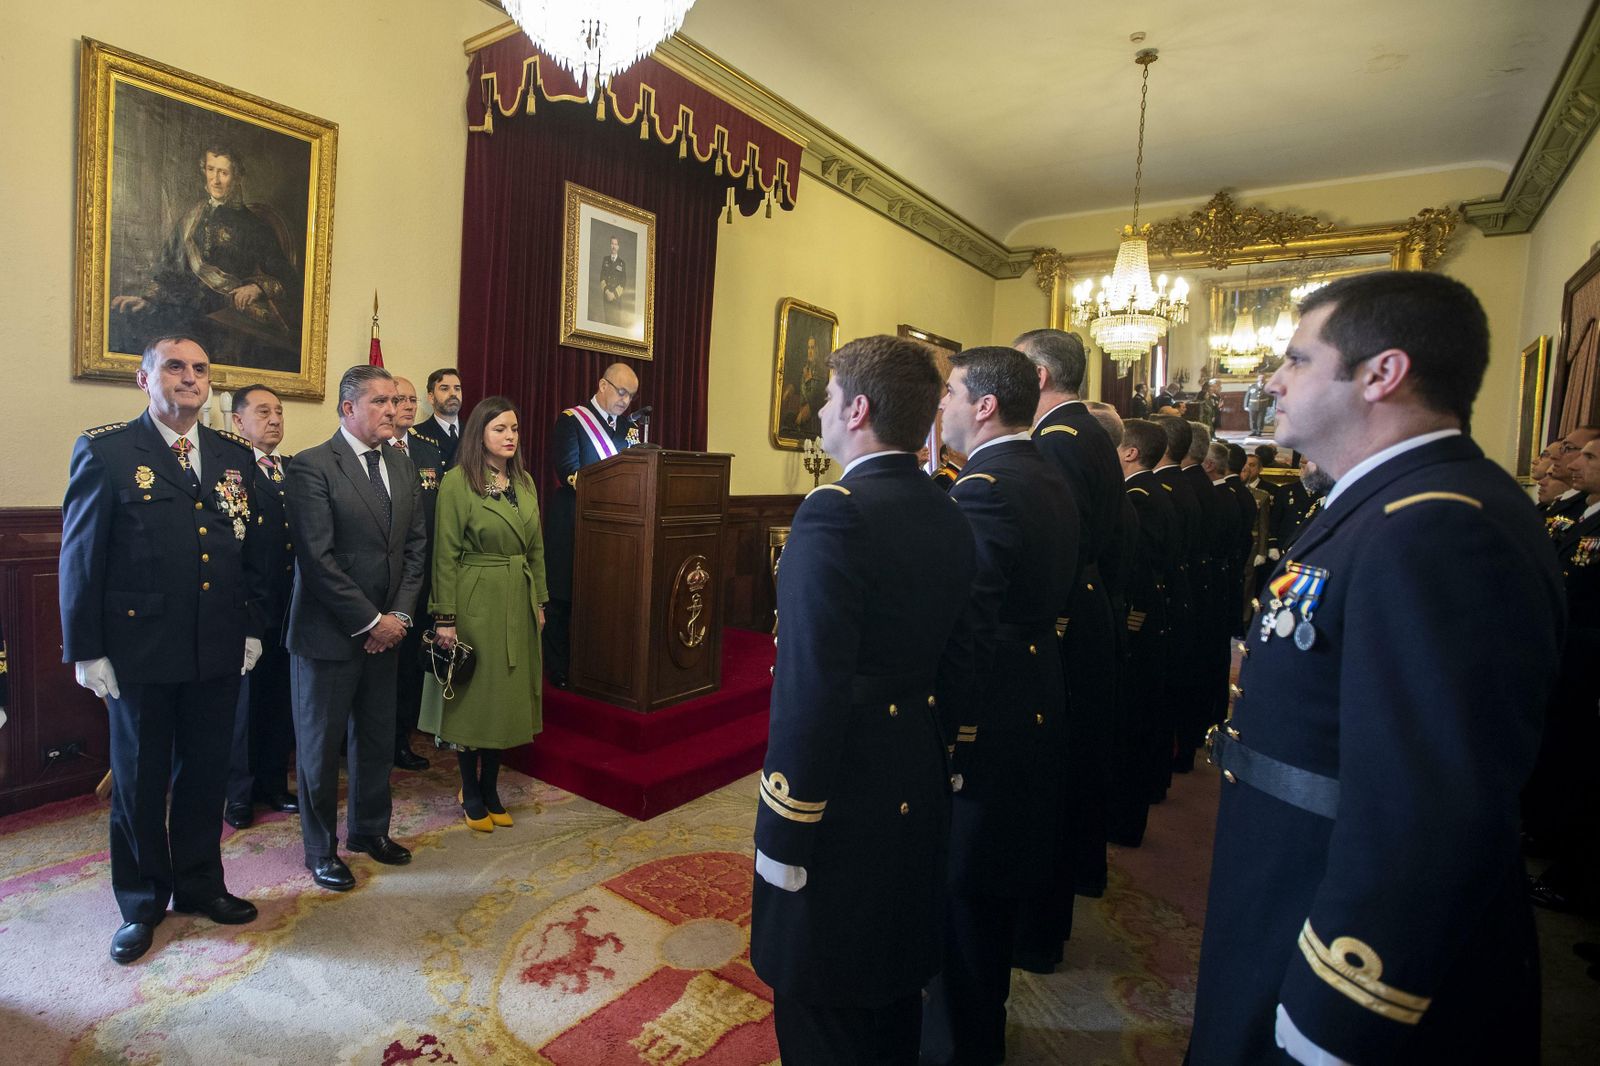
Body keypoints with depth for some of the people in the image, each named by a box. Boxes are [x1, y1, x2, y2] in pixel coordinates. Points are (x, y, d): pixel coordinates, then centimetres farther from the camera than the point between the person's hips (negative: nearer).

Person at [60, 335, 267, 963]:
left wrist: (252, 627, 8)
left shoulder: (234, 456, 7)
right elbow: (80, 555, -5)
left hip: (219, 652, 3)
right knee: (139, 779, 13)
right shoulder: (105, 451, -5)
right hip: (139, 652, -3)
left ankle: (199, 884, 33)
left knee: (206, 774, 15)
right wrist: (85, 648, -7)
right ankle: (142, 904, 30)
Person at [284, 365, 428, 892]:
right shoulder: (311, 467, -12)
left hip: (387, 630, 6)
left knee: (378, 740, 17)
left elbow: (416, 545, 7)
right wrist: (370, 621, -15)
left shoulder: (403, 466, 8)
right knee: (321, 744, 10)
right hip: (328, 632, -6)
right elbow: (318, 558, -18)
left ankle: (370, 829, 36)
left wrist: (399, 615, -3)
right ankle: (321, 848, 28)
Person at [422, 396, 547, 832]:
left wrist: (540, 600, 10)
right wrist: (445, 617, -14)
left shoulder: (524, 482, 8)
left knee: (507, 695, 13)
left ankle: (490, 788, 28)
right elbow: (445, 555, -12)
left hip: (518, 603, 6)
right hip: (475, 601, -6)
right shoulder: (457, 482, -10)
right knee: (473, 695, 7)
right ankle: (470, 793, 24)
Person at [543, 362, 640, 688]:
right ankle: (559, 671, 14)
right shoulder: (571, 419, -2)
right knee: (562, 598, 3)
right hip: (572, 523, -4)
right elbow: (569, 472, -13)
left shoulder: (629, 426, 14)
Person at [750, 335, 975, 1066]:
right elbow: (950, 657, 7)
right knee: (896, 988, 26)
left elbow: (810, 689, -25)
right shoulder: (950, 518, 2)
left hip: (843, 805, -7)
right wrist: (919, 747, 17)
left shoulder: (834, 513, -22)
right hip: (919, 794, 8)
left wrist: (783, 834, -17)